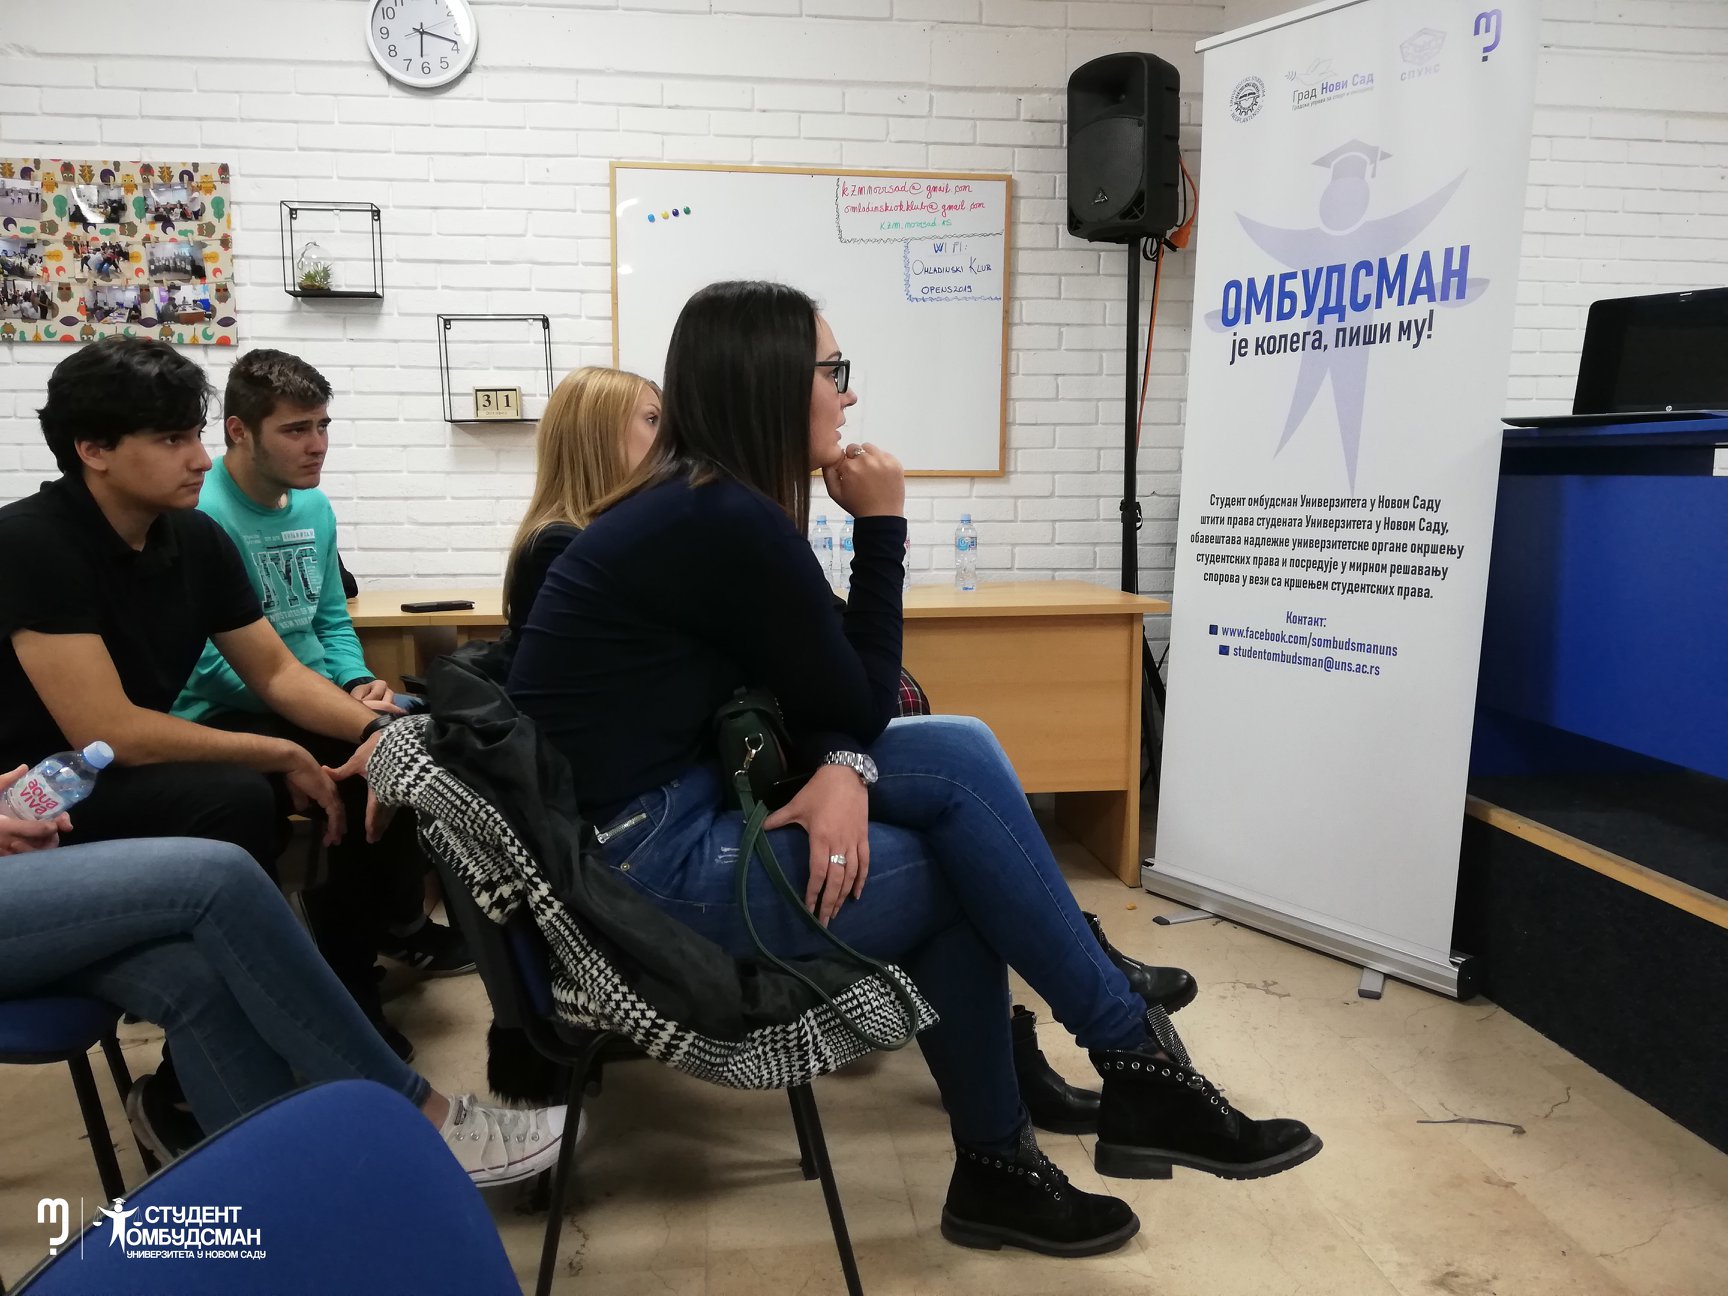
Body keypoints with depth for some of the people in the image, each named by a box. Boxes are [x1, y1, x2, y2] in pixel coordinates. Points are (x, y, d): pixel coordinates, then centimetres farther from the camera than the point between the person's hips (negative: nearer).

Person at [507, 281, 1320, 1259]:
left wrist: (842, 770, -15)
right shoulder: (728, 522, -20)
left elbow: (817, 688, 6)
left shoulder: (694, 501, 10)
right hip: (638, 871, -8)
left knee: (959, 757, -4)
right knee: (959, 869, -7)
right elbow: (862, 701, -9)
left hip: (668, 816, 8)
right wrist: (881, 524, -5)